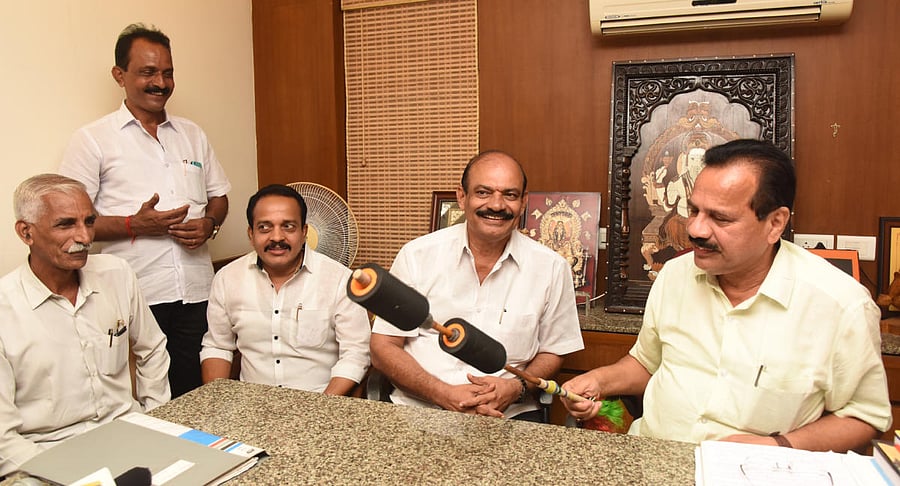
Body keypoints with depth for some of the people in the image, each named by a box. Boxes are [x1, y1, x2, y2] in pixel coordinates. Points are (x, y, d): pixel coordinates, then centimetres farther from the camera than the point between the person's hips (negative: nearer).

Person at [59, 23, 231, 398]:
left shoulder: (193, 135, 14)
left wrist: (209, 224, -3)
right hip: (133, 297, -3)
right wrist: (135, 224, -17)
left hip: (196, 293, 4)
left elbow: (218, 195, 18)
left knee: (196, 398, 11)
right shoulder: (92, 140, 0)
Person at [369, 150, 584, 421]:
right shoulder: (417, 255, -1)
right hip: (418, 408, -1)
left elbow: (552, 353, 13)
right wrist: (445, 394, -13)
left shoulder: (552, 268, 2)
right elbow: (383, 348, 1)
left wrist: (516, 388, -8)